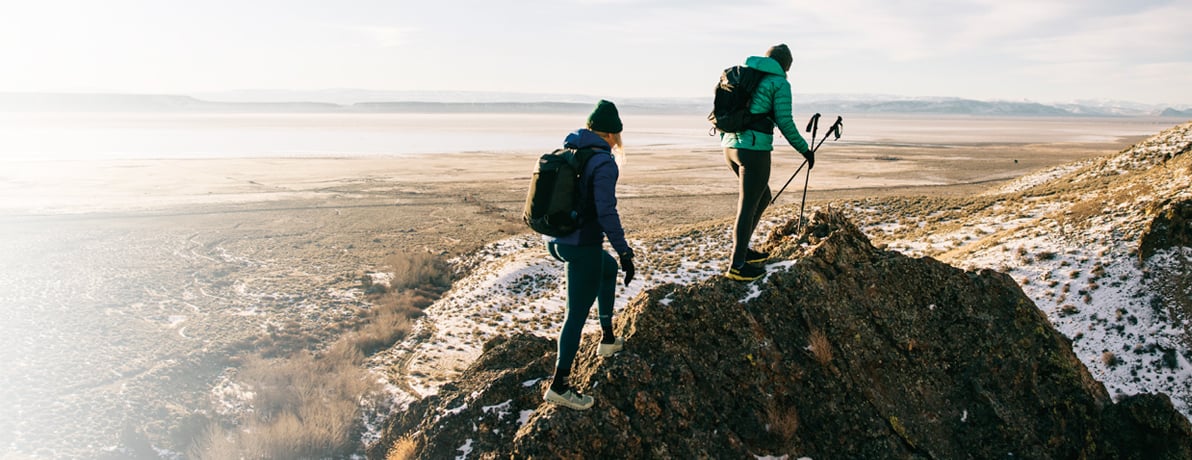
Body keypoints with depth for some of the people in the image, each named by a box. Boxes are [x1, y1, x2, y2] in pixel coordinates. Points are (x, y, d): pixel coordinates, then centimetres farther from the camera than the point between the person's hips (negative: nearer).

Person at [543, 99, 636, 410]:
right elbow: (607, 213, -21)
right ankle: (558, 387, 7)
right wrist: (624, 252, -15)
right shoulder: (604, 163, -16)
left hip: (560, 241, 9)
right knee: (577, 314, 1)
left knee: (609, 269, 32)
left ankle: (608, 340, 39)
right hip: (583, 247, -9)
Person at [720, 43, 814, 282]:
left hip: (730, 146, 8)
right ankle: (737, 266, 4)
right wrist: (805, 150, 3)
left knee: (763, 198, 22)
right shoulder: (780, 83, -3)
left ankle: (742, 249, 26)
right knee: (748, 206, -1)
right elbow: (785, 123, -8)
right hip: (754, 149, -8)